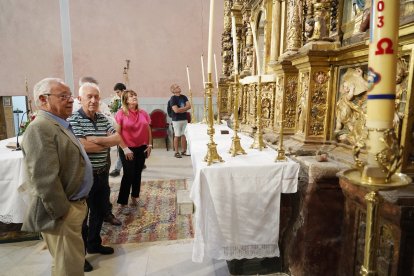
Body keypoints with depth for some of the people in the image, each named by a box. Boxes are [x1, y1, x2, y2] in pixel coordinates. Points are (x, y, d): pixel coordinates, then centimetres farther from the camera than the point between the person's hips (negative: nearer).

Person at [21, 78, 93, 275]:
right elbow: (45, 180, -27)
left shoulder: (60, 125, 12)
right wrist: (62, 213, -20)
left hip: (74, 205, 10)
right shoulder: (41, 128, -21)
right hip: (64, 211, -10)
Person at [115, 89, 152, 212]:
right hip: (127, 149, -4)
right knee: (128, 175, -3)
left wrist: (149, 145, 6)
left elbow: (148, 129, 11)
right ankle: (123, 203, 10)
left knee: (137, 173, 13)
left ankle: (134, 197, 30)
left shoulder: (143, 113, 3)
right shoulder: (121, 113, -9)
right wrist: (124, 148, -15)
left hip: (141, 148, 5)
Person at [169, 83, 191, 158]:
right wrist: (184, 108, -4)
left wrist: (180, 109, -11)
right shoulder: (173, 98, -8)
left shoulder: (184, 97, 10)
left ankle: (183, 151, 19)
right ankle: (176, 152, 8)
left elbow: (189, 106, 1)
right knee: (177, 136, -1)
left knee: (184, 135, 8)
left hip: (184, 119, 6)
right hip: (176, 120, -5)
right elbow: (176, 110, -18)